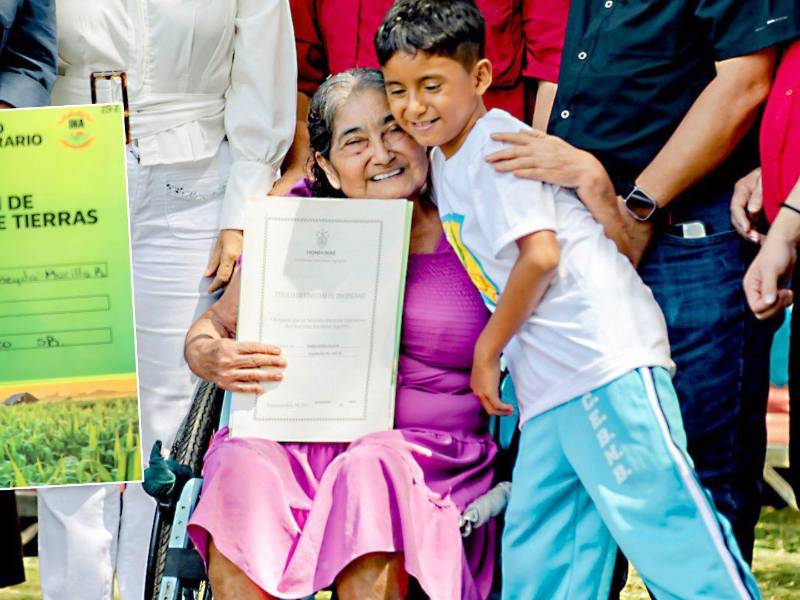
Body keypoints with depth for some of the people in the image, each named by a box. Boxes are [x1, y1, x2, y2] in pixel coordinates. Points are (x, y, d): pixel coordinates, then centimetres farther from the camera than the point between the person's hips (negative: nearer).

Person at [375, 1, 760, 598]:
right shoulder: (443, 161, 20)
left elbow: (540, 255, -16)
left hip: (604, 355, -10)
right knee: (535, 551, 8)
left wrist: (486, 350, -6)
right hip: (549, 382, 10)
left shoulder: (497, 142, -8)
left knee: (656, 514, -14)